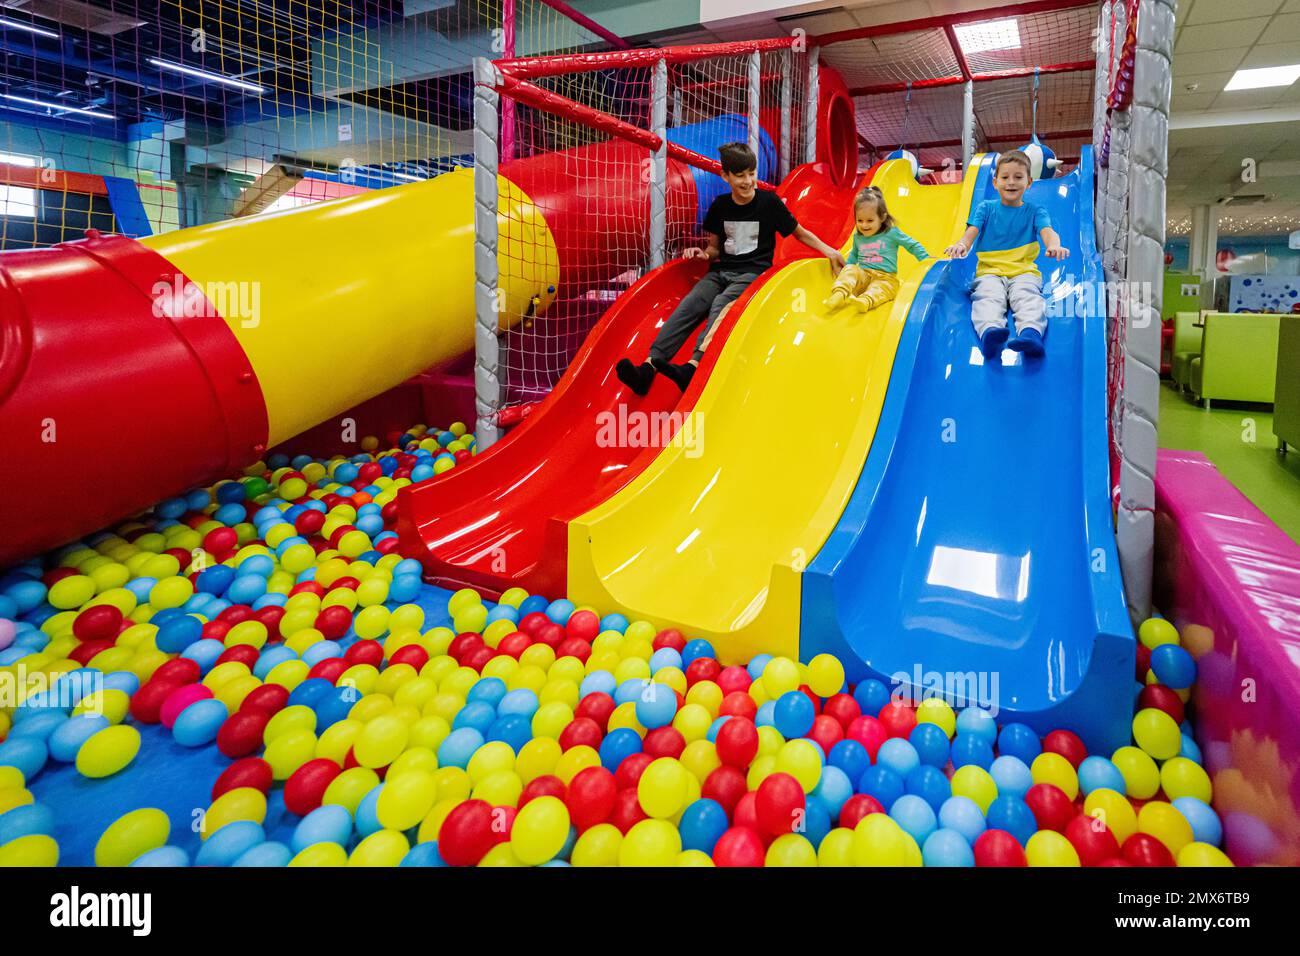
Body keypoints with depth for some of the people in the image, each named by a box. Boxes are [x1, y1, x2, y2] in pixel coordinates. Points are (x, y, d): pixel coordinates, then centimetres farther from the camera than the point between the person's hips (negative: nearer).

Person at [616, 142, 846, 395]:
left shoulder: (769, 202, 2)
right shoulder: (720, 206, 11)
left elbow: (799, 233, 12)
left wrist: (827, 250, -1)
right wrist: (704, 253, -3)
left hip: (753, 271, -4)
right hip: (722, 270, 4)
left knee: (721, 305, -33)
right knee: (689, 305, -23)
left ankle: (692, 368, -55)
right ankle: (648, 368, -40)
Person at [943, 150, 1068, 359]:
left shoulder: (1035, 211, 15)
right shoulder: (986, 208, 18)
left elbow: (1047, 231, -5)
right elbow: (972, 231, 1)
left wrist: (1054, 245, -33)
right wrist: (961, 244, -27)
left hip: (1024, 271, 0)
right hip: (989, 271, 0)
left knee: (1027, 296, -33)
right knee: (988, 297, -33)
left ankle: (1031, 331, -62)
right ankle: (990, 330, -64)